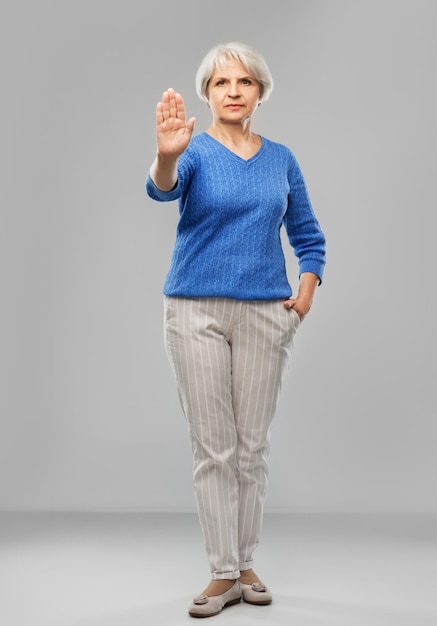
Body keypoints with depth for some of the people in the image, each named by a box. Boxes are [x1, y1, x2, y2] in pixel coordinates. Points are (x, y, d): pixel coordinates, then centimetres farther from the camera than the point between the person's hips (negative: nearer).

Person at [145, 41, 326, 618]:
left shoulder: (281, 159, 7)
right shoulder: (194, 150, -3)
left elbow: (308, 236, 14)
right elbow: (163, 187, -27)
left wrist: (307, 290, -3)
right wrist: (166, 155, -50)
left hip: (265, 313, 3)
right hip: (198, 311, -2)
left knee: (253, 446, 9)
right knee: (213, 447, 2)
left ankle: (246, 566, 23)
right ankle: (224, 574, 13)